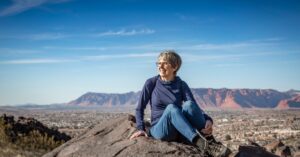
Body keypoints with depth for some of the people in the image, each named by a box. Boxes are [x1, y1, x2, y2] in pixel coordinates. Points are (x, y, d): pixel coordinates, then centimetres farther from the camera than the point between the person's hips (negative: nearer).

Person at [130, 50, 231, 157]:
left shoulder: (181, 85, 1)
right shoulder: (151, 83, 0)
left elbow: (194, 107, -13)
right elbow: (140, 108, 7)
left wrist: (208, 120, -32)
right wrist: (141, 128, -8)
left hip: (180, 131, 1)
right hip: (160, 129, -1)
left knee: (188, 105, -30)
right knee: (171, 108, -35)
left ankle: (209, 141, -33)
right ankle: (202, 144, -51)